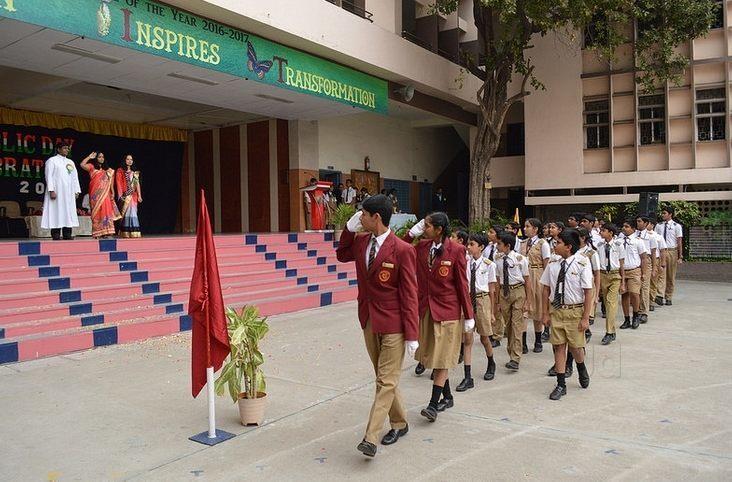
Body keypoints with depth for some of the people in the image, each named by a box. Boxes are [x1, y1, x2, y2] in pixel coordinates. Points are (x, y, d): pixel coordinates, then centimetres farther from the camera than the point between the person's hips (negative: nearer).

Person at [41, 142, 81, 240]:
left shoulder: (70, 162, 19)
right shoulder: (52, 160, 1)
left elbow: (75, 177, 17)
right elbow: (49, 176, -6)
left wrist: (76, 191, 8)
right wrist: (51, 191, -16)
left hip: (69, 192, 6)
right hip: (57, 192, -6)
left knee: (68, 213, 2)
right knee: (56, 212, -7)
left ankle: (67, 234, 4)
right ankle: (56, 235, -6)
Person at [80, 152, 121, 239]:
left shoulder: (107, 170, 16)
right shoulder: (92, 167, 7)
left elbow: (110, 183, 13)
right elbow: (82, 165, -12)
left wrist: (112, 193, 5)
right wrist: (89, 157, -4)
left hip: (105, 194, 3)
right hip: (95, 194, -3)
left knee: (106, 212, -2)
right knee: (97, 212, -4)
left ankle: (106, 232, -1)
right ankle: (97, 233, -4)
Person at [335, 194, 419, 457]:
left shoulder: (402, 250, -17)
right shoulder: (361, 241, 3)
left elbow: (409, 294, -15)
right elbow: (341, 255, 24)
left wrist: (411, 335, -15)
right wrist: (349, 229, 5)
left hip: (392, 324, -7)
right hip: (369, 320, 7)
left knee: (386, 381, -1)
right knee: (384, 377, 17)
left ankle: (370, 438, 0)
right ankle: (399, 424, 34)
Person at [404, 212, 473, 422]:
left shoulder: (456, 250, -12)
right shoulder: (421, 247, 2)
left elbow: (462, 284, -8)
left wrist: (468, 316, -5)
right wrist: (411, 234, -6)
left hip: (447, 310, -6)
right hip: (426, 309, 6)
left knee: (442, 358, 1)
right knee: (433, 356, 14)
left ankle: (433, 404, 3)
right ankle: (447, 397, 30)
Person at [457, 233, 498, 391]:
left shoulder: (489, 264, -4)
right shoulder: (465, 261, 1)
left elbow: (492, 290, 1)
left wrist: (491, 311, 3)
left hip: (482, 300, -1)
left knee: (484, 338, 13)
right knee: (467, 339, -1)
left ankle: (491, 364, 43)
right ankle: (468, 378, 3)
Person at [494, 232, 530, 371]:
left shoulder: (520, 259, -11)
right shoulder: (498, 259, 0)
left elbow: (527, 281, -6)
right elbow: (497, 280, 6)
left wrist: (527, 301, -7)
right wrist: (496, 300, 6)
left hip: (518, 291, -4)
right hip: (504, 292, 5)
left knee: (517, 325, -6)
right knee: (508, 325, 14)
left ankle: (515, 360, -3)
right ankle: (511, 353, 30)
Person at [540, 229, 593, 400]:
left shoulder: (582, 263, -13)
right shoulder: (553, 264, -2)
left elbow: (588, 292, -11)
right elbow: (546, 289, 5)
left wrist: (585, 318, -12)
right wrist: (546, 313, 5)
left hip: (575, 311, -3)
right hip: (556, 310, 3)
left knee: (575, 346, 8)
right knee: (559, 346, 6)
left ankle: (581, 369, 43)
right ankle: (561, 385, 18)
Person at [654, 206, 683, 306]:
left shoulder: (676, 226, 0)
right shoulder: (658, 226, 8)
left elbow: (679, 242, -1)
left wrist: (680, 257, -4)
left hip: (672, 251, -1)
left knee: (671, 276, 6)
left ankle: (668, 298, 14)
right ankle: (660, 295, -21)